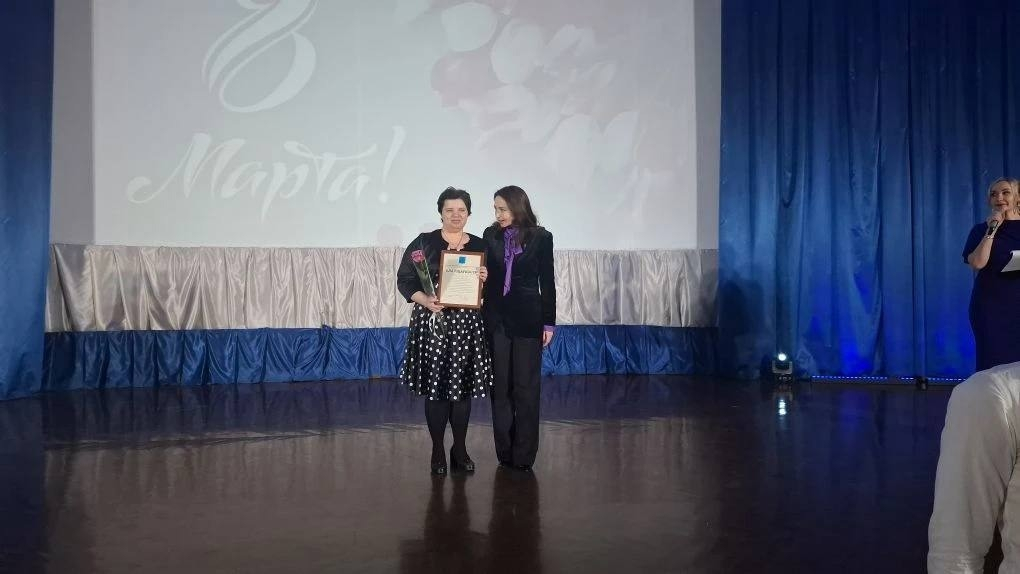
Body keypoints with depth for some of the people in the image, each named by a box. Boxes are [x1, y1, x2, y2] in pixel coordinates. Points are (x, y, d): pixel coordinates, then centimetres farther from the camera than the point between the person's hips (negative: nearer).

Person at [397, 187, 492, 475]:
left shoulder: (480, 246, 9)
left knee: (463, 386, 5)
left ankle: (460, 448, 19)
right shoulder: (424, 243, 2)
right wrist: (424, 299, -16)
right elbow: (404, 279, 0)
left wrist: (486, 279, -9)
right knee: (435, 386, 0)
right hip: (432, 322, -2)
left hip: (467, 324, 2)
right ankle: (438, 450, 14)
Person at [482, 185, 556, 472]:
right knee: (500, 385, 8)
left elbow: (547, 282, -1)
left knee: (525, 386, 2)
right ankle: (504, 450, 19)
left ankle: (524, 454, 11)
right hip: (497, 318, 3)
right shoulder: (491, 235, 4)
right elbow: (485, 274, 7)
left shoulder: (541, 238, -4)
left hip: (527, 319, -3)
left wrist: (549, 323, -2)